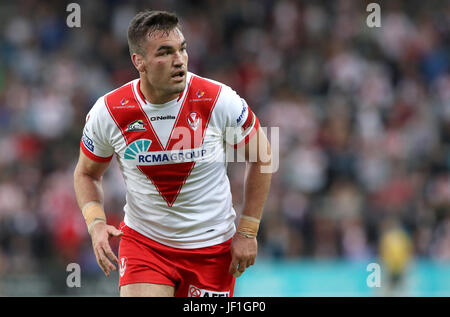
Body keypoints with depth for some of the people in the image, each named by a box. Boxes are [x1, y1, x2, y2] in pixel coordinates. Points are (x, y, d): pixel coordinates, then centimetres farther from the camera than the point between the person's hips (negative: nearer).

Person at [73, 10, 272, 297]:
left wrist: (247, 231, -3)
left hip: (213, 247, 0)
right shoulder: (107, 112, -11)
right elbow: (87, 174, 7)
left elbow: (262, 157, 1)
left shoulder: (220, 100, -14)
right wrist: (96, 224, -12)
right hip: (142, 240, 0)